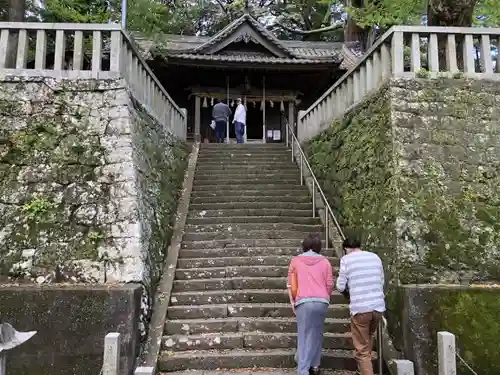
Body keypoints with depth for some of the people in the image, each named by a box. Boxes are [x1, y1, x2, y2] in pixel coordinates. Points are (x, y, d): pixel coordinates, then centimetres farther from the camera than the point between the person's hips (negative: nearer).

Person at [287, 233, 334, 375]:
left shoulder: (296, 261, 7)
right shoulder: (325, 261, 9)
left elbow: (292, 285, 6)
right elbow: (330, 284, 7)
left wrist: (294, 301, 18)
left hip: (304, 302, -2)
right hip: (322, 302, 2)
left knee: (304, 337, 3)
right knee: (317, 334, 19)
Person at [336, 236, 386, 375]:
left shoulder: (346, 259, -2)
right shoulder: (375, 257, 10)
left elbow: (340, 287, -1)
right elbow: (381, 283, 18)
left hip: (360, 308, -5)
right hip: (378, 306, 5)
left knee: (362, 349, 6)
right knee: (369, 337, 29)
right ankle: (365, 364, 42)